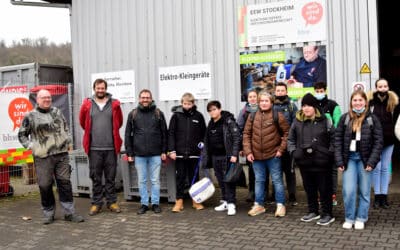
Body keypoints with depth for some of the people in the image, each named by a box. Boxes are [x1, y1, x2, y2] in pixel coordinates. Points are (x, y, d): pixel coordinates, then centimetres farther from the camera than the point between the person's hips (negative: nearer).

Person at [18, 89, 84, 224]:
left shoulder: (57, 112, 13)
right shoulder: (30, 116, 1)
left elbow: (66, 128, 23)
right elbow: (22, 135, 8)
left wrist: (69, 142, 11)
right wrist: (31, 146, -5)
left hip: (62, 154, 3)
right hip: (43, 157, -3)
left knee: (64, 182, 4)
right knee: (45, 185, 2)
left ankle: (69, 212, 10)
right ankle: (48, 213, 17)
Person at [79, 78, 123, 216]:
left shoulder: (114, 104, 2)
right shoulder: (87, 104, 2)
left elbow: (119, 122, 13)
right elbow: (82, 122, 15)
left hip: (111, 147, 0)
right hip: (94, 148, 0)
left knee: (110, 177, 8)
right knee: (95, 177, 6)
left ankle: (112, 202, 18)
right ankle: (96, 203, 16)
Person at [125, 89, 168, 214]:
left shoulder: (158, 113, 5)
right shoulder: (133, 114, 6)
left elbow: (164, 133, 6)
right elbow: (128, 135, 7)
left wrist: (164, 151, 1)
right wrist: (129, 153, 2)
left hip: (155, 154, -1)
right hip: (139, 154, 1)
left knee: (155, 180, 5)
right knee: (142, 181, 8)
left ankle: (155, 203, 16)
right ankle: (144, 204, 18)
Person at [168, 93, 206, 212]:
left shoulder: (198, 116, 4)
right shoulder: (176, 116, 1)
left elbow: (203, 134, 8)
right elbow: (171, 134, 0)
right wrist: (172, 150, -7)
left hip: (194, 153, 1)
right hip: (180, 153, -1)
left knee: (194, 177, 10)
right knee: (180, 178, 5)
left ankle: (196, 200, 21)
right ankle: (179, 201, 13)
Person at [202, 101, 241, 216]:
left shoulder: (228, 121, -8)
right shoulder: (211, 124, 14)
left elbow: (237, 138, -12)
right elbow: (207, 141, 20)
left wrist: (234, 154, -18)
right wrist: (206, 157, 16)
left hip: (227, 156, -7)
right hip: (215, 157, 7)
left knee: (229, 180, -5)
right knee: (221, 181, 12)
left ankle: (231, 204, -1)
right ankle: (225, 201, 22)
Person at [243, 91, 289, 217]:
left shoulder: (277, 116, -5)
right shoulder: (252, 117, 4)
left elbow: (287, 133, -1)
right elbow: (246, 134, 4)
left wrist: (281, 149, -6)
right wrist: (248, 151, -3)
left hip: (273, 155, -3)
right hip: (256, 155, 3)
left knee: (277, 180, 5)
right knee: (259, 180, 14)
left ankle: (280, 205, 16)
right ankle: (259, 205, 25)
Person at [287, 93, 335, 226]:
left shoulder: (324, 121, -5)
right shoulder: (297, 121, 5)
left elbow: (334, 138, -1)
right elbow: (290, 139, 14)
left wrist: (329, 153, -7)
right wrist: (293, 151, 3)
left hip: (321, 161, -4)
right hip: (304, 161, 4)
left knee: (324, 188, 3)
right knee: (309, 188, 15)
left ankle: (327, 214, 14)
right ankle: (313, 211, 30)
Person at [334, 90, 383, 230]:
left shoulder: (372, 119, 0)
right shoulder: (345, 118, 3)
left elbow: (378, 142, -1)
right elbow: (338, 140, 2)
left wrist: (371, 162, -9)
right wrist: (339, 161, -5)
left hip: (365, 159, -1)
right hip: (349, 158, 1)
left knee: (364, 191, 6)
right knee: (348, 191, -3)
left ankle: (361, 219, 21)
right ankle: (349, 218, 14)